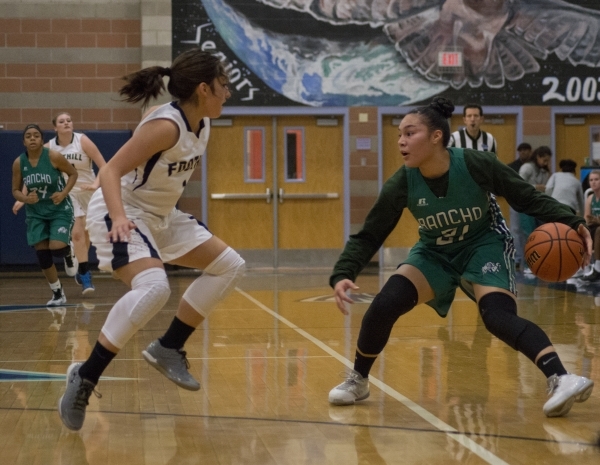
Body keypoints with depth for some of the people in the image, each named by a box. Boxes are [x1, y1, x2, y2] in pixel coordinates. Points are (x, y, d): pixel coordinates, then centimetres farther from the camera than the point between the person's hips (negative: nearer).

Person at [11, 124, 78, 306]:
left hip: (59, 210, -3)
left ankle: (69, 254, 21)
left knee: (57, 249, -19)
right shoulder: (18, 163, -6)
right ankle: (58, 294, 16)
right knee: (42, 255, -1)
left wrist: (63, 194, -15)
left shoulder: (53, 157, -15)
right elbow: (15, 190, 4)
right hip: (36, 213, 3)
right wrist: (26, 199, -18)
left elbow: (73, 173, -2)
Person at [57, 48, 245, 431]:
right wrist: (119, 218, -44)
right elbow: (110, 171, -28)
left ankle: (168, 349, 12)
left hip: (162, 215, 10)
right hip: (123, 214, -10)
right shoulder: (166, 125, -25)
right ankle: (85, 377, -22)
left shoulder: (202, 126, 1)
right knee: (153, 287, -33)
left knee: (230, 266, 7)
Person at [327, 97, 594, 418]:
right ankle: (358, 381, 4)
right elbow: (368, 236, -15)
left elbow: (529, 199, -15)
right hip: (435, 252, 3)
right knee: (384, 305, -17)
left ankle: (562, 380, -37)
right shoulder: (402, 183, -21)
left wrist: (571, 223, -28)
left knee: (498, 316, -29)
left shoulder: (476, 164, -27)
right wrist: (342, 275, -32)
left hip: (484, 244, -2)